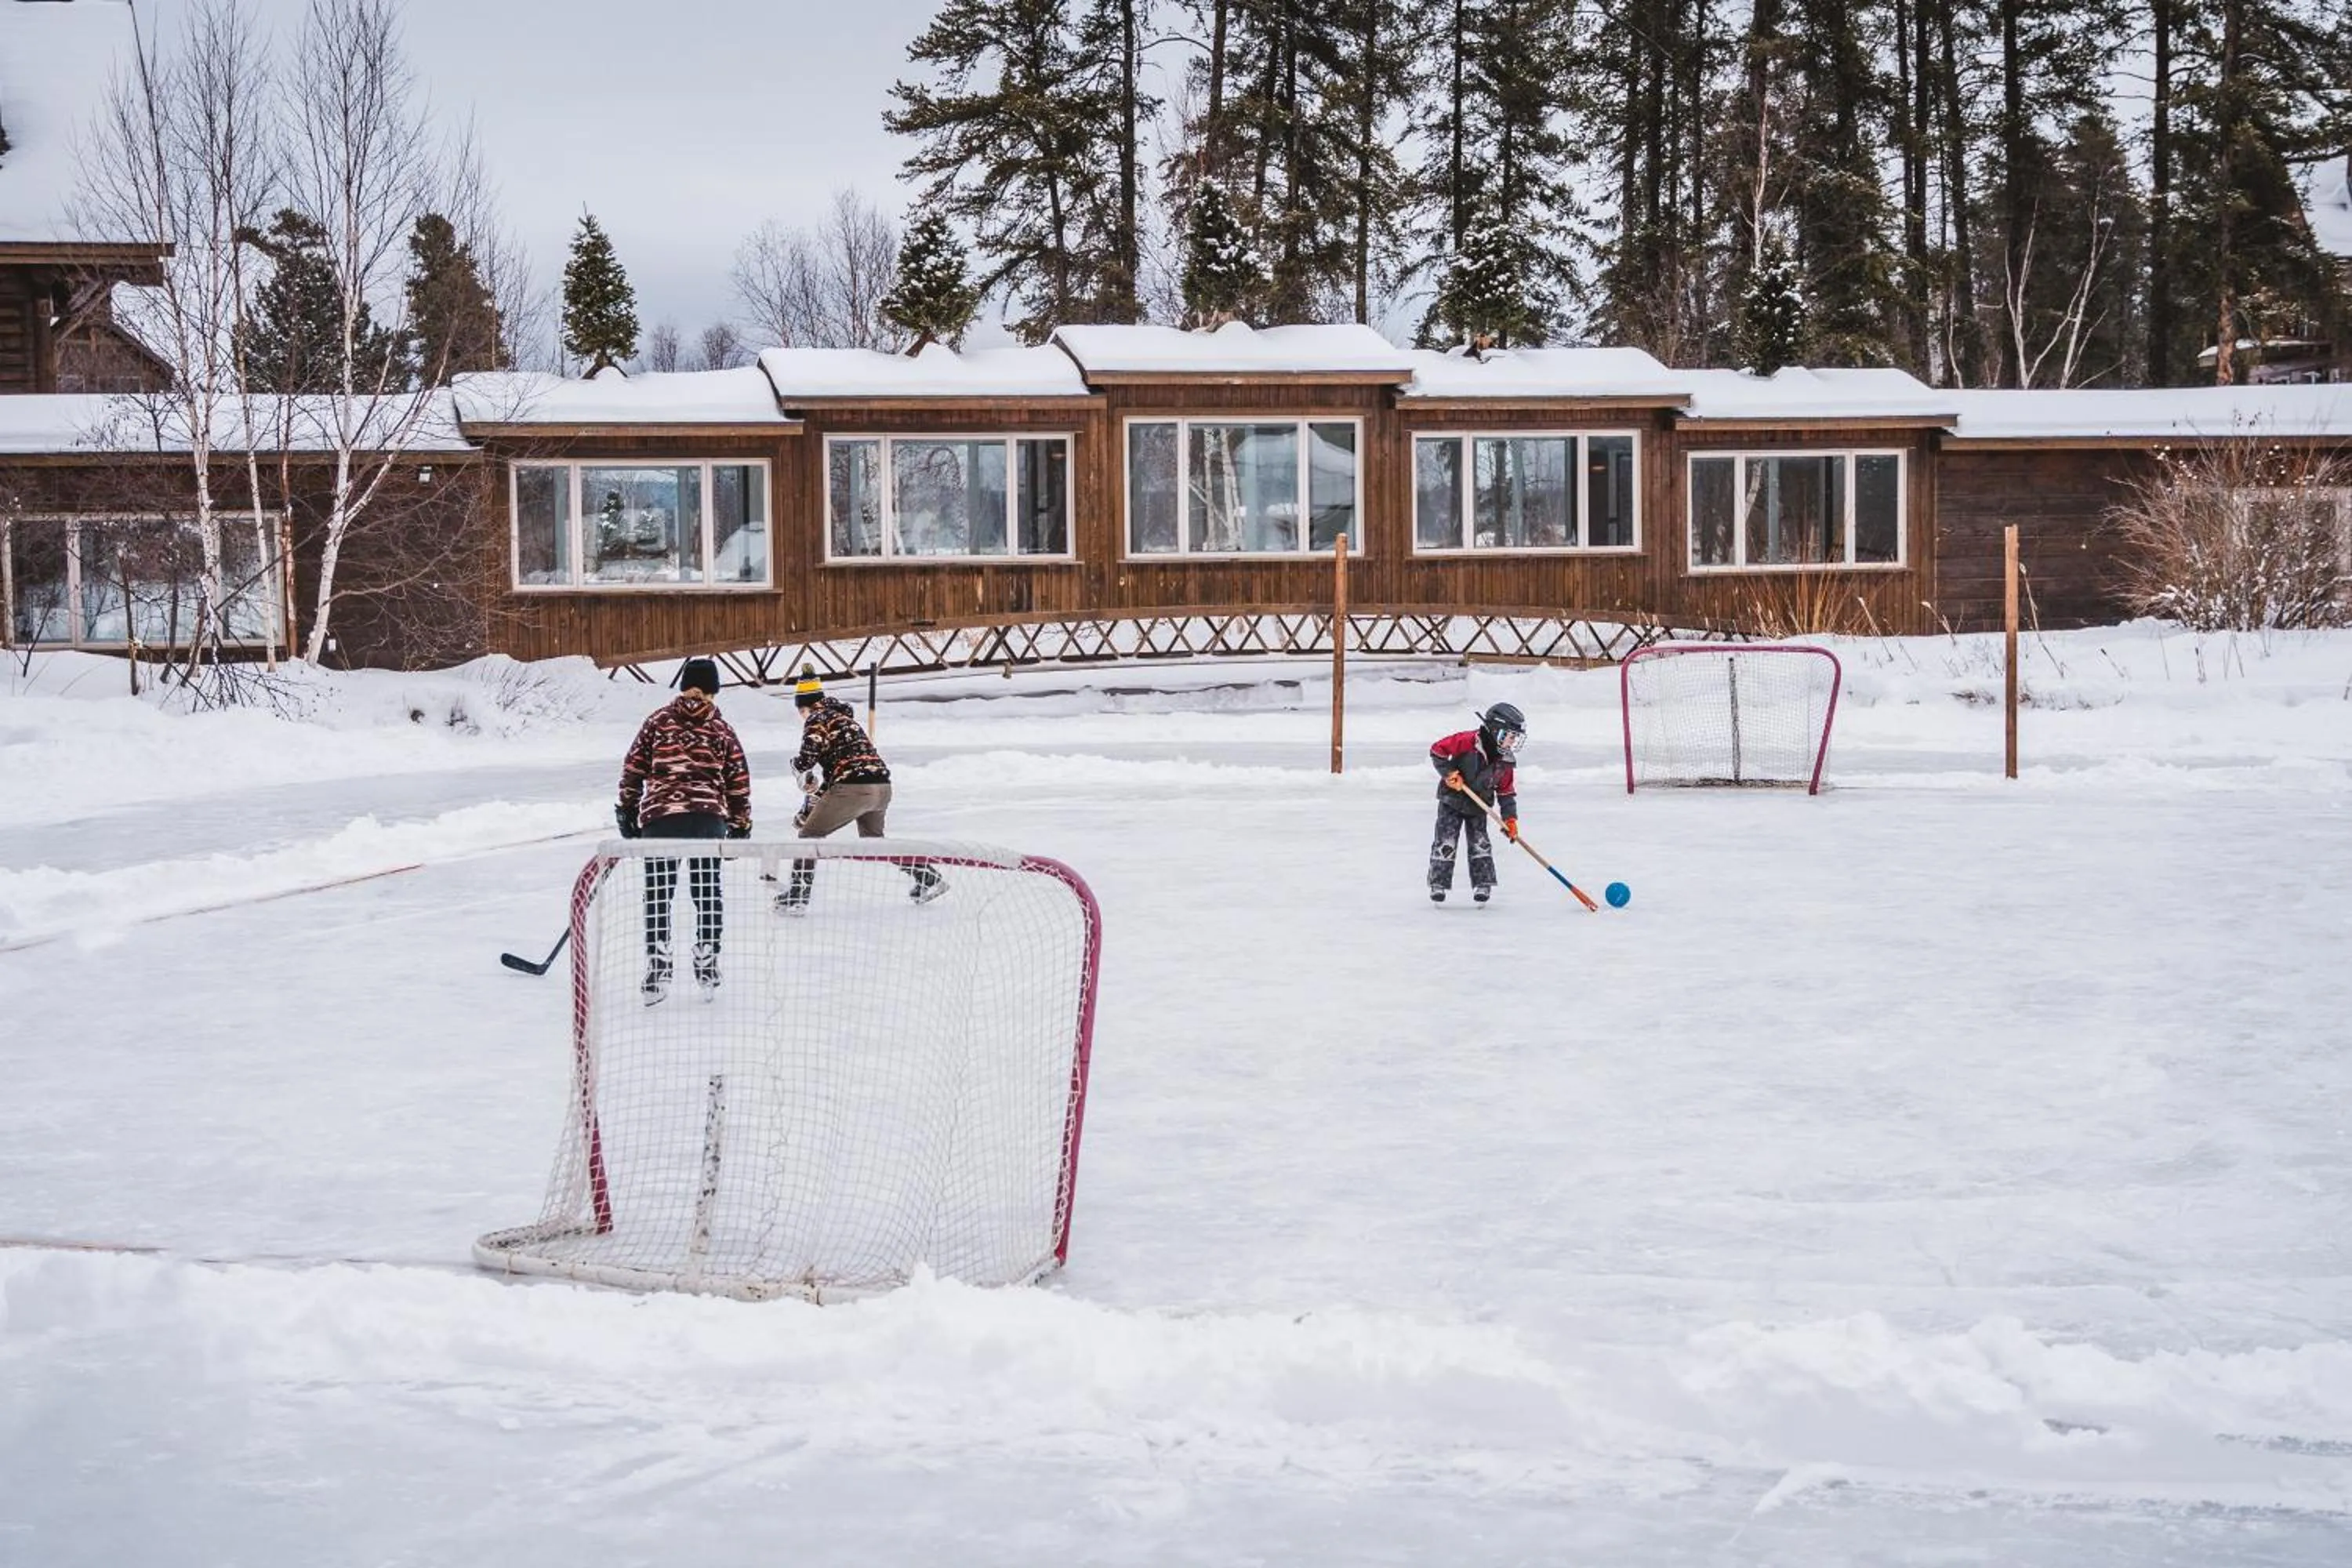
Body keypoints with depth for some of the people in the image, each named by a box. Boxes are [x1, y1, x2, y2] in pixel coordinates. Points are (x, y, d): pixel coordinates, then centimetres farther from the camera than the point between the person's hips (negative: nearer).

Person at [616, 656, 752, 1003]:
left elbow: (633, 768, 6)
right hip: (708, 817, 1)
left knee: (658, 895, 5)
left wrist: (628, 811, 14)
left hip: (659, 817, -1)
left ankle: (657, 971, -2)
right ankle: (707, 969, 12)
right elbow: (738, 782, 8)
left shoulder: (659, 721, 8)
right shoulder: (722, 730, 9)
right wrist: (740, 827, 16)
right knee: (707, 893, 11)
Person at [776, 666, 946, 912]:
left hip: (854, 788, -8)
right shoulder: (841, 716, 27)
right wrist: (810, 808, 26)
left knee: (810, 835, 4)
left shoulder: (817, 719, 1)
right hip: (882, 786, 8)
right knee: (874, 839, 30)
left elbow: (808, 758, -15)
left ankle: (797, 897, -1)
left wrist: (797, 767, 10)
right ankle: (929, 877, 31)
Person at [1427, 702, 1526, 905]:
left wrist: (1510, 818, -5)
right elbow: (1437, 751, -16)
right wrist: (1449, 772, -22)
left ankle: (1483, 885, 10)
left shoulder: (1506, 761, -5)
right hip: (1452, 801, -4)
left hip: (1478, 807, 4)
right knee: (1446, 842, -4)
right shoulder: (1468, 741, -22)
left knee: (1480, 843, 0)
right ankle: (1438, 885, 5)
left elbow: (1507, 791, 3)